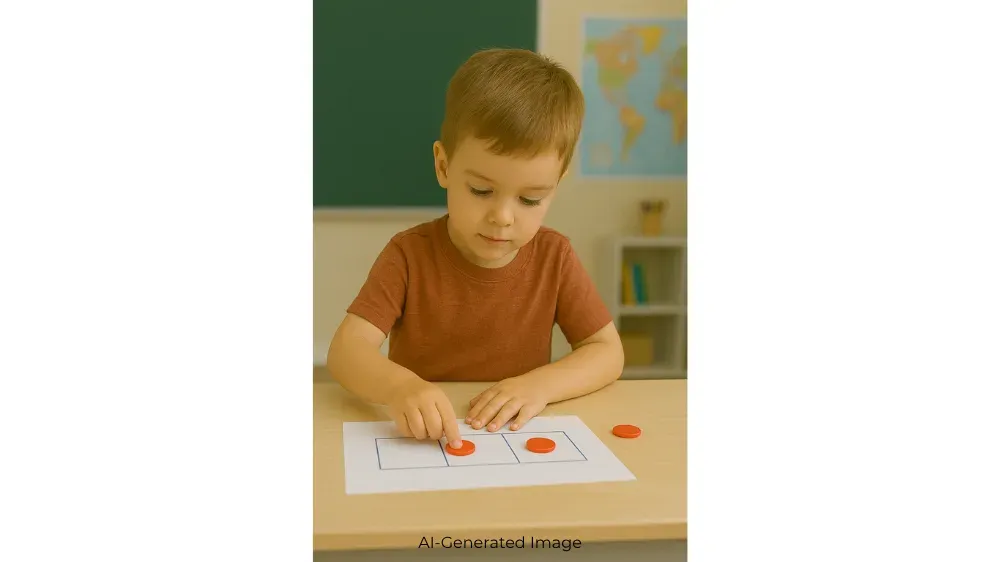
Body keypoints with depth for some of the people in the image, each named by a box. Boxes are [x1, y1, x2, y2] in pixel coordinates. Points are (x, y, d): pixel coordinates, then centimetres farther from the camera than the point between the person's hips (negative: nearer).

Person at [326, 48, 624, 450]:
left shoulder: (554, 257, -4)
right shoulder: (409, 255, -10)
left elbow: (608, 353, -1)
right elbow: (345, 350, -18)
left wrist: (541, 385, -20)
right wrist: (398, 386, -40)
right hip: (417, 446, -1)